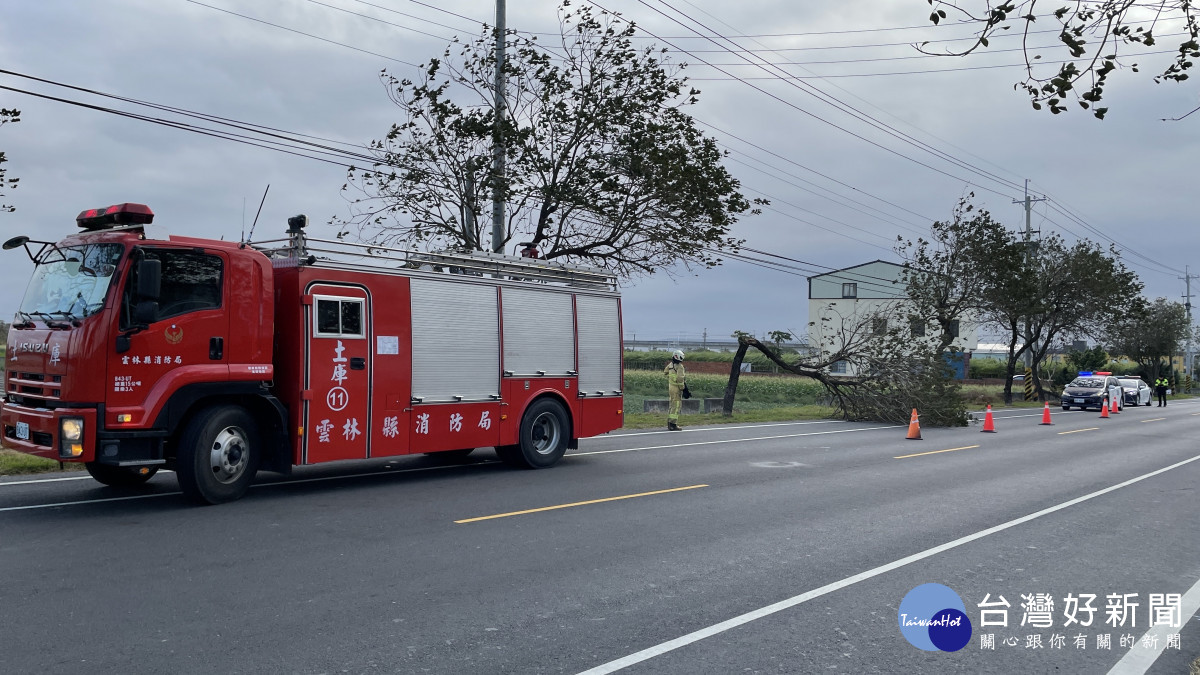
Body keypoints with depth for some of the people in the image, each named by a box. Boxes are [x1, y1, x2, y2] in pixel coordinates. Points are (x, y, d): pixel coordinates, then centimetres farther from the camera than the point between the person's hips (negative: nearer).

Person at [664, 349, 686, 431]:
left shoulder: (670, 365, 9)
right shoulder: (679, 366, -16)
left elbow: (665, 372, 25)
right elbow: (680, 378, -24)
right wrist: (682, 387, -15)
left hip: (670, 387, 8)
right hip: (676, 388, -8)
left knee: (671, 405, 15)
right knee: (676, 406, -6)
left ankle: (669, 424, 20)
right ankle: (673, 424, -8)